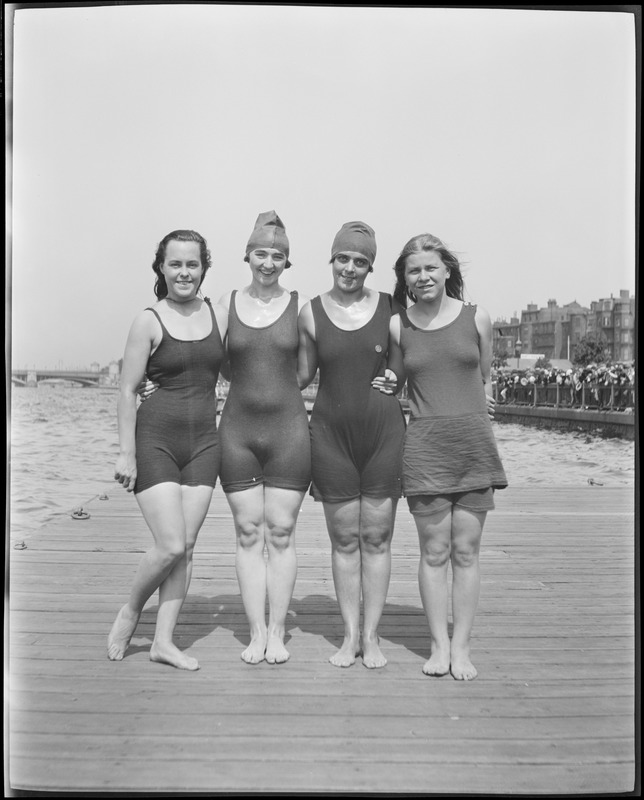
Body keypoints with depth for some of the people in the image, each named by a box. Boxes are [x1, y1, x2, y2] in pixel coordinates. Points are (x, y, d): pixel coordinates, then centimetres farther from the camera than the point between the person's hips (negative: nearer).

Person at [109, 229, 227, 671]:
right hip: (155, 440, -4)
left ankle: (164, 640, 17)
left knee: (187, 546, 4)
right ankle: (130, 611, 21)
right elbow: (128, 391, -5)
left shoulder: (220, 316, 6)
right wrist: (126, 453, -9)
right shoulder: (149, 322, -5)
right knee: (170, 546, -8)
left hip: (204, 441, 4)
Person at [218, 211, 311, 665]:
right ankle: (256, 633, 14)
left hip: (288, 428, -1)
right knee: (248, 533, 5)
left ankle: (277, 632, 14)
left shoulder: (300, 307, 2)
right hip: (237, 429, 1)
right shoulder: (226, 304, 5)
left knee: (281, 533, 3)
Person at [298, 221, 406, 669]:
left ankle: (372, 636, 17)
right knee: (344, 539, 6)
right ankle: (350, 635, 19)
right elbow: (302, 374, 12)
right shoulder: (311, 313, 3)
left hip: (384, 432, 0)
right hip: (332, 434, 1)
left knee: (377, 538, 5)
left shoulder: (391, 309, 2)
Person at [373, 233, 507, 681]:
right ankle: (439, 644, 16)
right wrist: (386, 386, 1)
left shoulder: (476, 318, 5)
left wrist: (476, 414, 10)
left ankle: (461, 646, 15)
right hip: (424, 444, 0)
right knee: (434, 550, 3)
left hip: (473, 442, 0)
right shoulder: (398, 326, 5)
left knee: (466, 550, 3)